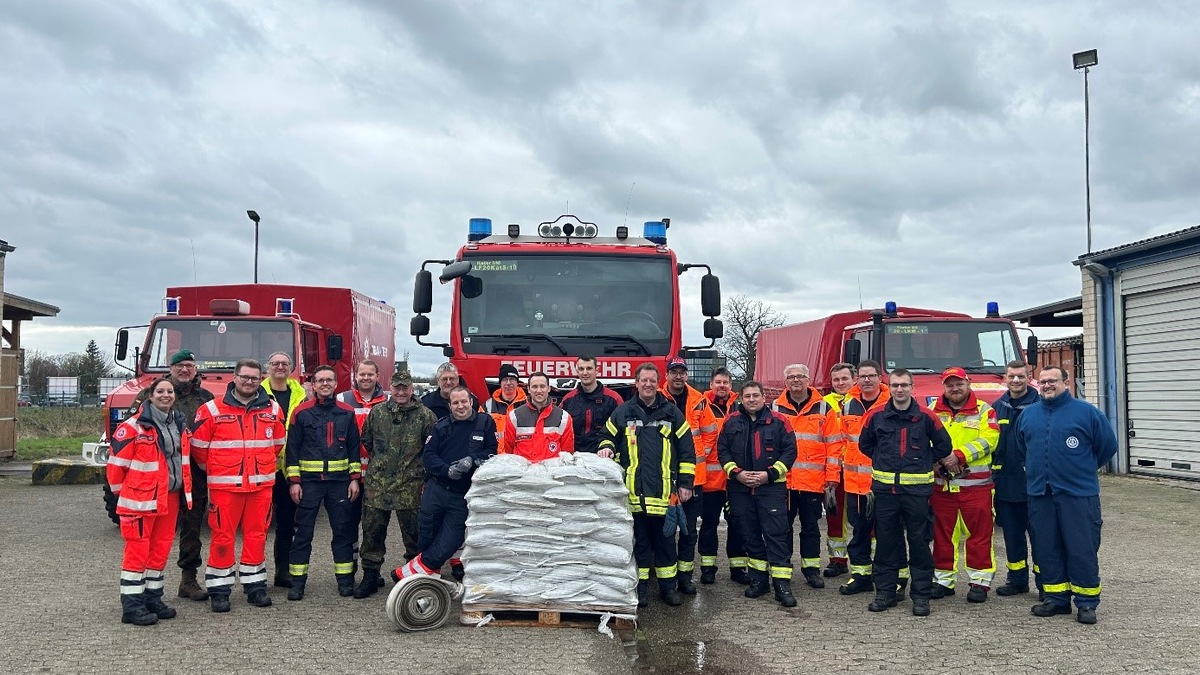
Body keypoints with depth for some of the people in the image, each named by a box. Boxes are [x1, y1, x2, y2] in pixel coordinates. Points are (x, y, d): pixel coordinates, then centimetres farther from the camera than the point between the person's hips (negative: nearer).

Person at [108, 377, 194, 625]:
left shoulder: (179, 425, 10)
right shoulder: (134, 426, -13)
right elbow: (116, 461, -9)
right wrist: (122, 492, 1)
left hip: (170, 498, 7)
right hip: (141, 500, -7)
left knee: (161, 549, 13)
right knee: (137, 551, -2)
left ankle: (153, 599, 25)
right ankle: (131, 606, 5)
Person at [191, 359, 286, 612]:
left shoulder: (272, 409, 6)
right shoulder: (212, 410, -3)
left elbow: (278, 443, 19)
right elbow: (198, 445, 3)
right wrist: (214, 469, 11)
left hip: (261, 485, 3)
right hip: (224, 486, -3)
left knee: (257, 535, 8)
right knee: (222, 536, 1)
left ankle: (255, 585, 19)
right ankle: (219, 589, 11)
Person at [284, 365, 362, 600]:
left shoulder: (347, 413, 6)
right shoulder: (302, 412, 0)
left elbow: (354, 447, 9)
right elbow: (292, 447, 1)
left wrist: (354, 478, 4)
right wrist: (293, 481, -4)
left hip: (339, 480, 2)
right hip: (309, 480, -2)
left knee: (343, 530, 6)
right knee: (303, 532, 2)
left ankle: (345, 579, 15)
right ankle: (297, 581, 10)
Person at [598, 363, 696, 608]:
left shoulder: (672, 413, 6)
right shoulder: (623, 412, 6)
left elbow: (686, 450, 7)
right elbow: (609, 437, 17)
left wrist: (685, 483, 3)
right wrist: (607, 448, -7)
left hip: (663, 491, 0)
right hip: (633, 490, 0)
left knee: (665, 539, 8)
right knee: (638, 539, 7)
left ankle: (668, 585, 19)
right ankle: (641, 586, 17)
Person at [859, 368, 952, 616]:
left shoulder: (925, 416, 0)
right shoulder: (876, 416, 3)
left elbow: (944, 445, 9)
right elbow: (865, 444, 18)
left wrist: (923, 463, 10)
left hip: (917, 489, -1)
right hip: (884, 488, 2)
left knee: (919, 543, 3)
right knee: (885, 542, 7)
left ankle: (921, 595, 12)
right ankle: (885, 592, 17)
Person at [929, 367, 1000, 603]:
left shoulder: (984, 410, 3)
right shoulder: (933, 411, 11)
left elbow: (988, 440, -9)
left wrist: (959, 455, -17)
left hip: (975, 483, -3)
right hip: (941, 483, 3)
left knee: (979, 532, -1)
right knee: (942, 533, 8)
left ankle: (980, 581, 8)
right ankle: (943, 579, 17)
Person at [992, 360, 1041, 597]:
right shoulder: (997, 407, 10)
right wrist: (992, 473, 11)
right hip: (1005, 482, 5)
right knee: (1012, 534, 13)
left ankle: (1045, 583, 13)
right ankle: (1017, 579, 25)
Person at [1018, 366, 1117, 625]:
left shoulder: (1086, 412, -2)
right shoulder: (1028, 414, 11)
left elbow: (1108, 445, 4)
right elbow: (1021, 448, 25)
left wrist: (1085, 469, 12)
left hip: (1078, 494, -4)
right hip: (1039, 494, 4)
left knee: (1082, 549, -1)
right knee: (1047, 549, 9)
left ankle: (1087, 602, 9)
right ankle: (1057, 598, 20)